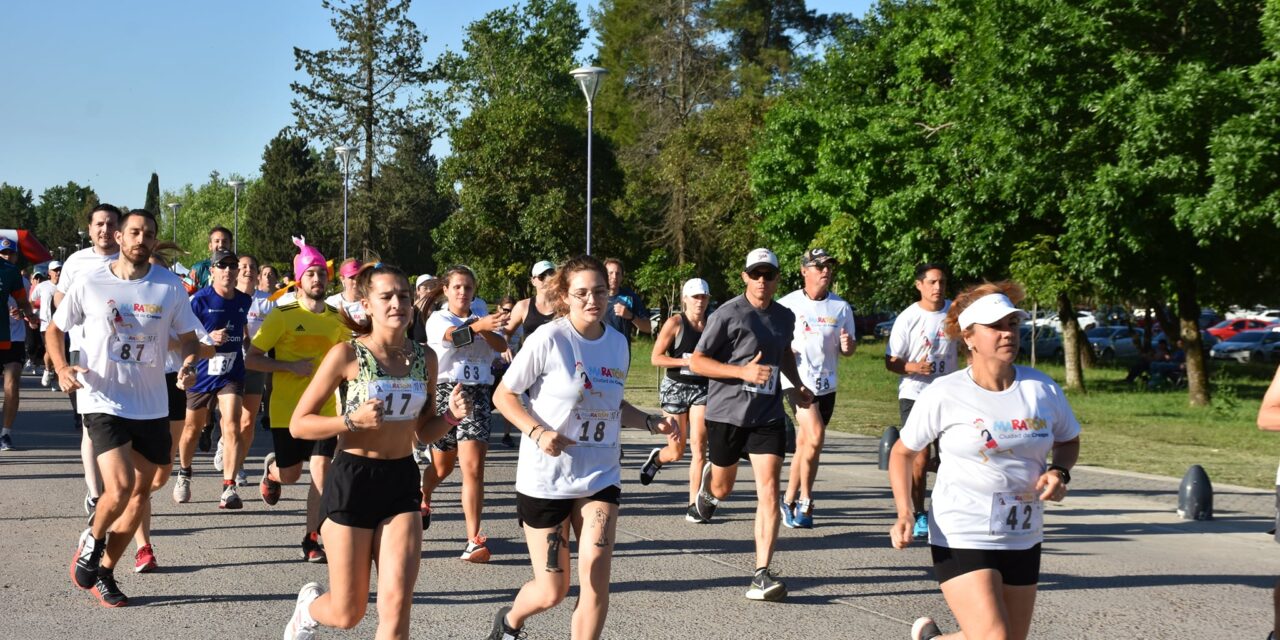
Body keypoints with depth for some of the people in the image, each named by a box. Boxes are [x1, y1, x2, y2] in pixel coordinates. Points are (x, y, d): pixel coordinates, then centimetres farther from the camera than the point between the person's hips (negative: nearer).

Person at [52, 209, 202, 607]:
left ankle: (103, 572, 29)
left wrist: (189, 364, -16)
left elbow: (188, 337, 6)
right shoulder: (91, 284, -5)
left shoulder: (170, 286, -1)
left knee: (141, 491, 10)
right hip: (104, 402, -4)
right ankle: (92, 541, 12)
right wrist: (62, 368, -10)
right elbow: (55, 329, 7)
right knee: (120, 488, -20)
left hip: (152, 405, 4)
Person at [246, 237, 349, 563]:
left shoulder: (337, 319, 5)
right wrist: (292, 366, -19)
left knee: (321, 469, -8)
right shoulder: (282, 315, -8)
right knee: (290, 475, 7)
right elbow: (251, 359, -9)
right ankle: (271, 469, 44)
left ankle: (312, 539, 2)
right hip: (287, 409, -2)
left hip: (324, 408, 3)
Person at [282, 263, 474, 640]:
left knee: (396, 608, -9)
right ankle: (310, 605, 43)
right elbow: (299, 424, -9)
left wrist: (451, 415, -7)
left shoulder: (424, 358, 4)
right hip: (352, 481, -3)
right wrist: (353, 420, -24)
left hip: (403, 482, 4)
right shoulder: (347, 354, -11)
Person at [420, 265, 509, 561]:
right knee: (443, 464, 16)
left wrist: (486, 328, -28)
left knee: (473, 467, -13)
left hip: (477, 395, 1)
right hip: (444, 392, -1)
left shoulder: (483, 319, 13)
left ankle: (474, 541, -13)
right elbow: (453, 335, -23)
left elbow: (501, 345, -8)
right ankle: (422, 501, 50)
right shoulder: (437, 319, 2)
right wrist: (477, 326, -44)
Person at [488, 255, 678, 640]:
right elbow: (504, 395, -7)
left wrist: (651, 422, 1)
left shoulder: (618, 343, 2)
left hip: (600, 476, 4)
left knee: (596, 578, -12)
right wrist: (537, 432, -23)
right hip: (545, 477, -4)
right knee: (551, 591, 4)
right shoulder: (548, 339, -14)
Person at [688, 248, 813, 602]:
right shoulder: (728, 314, -9)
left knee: (768, 490, -12)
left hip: (768, 416, 3)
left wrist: (798, 385, 16)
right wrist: (743, 371, -20)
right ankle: (707, 485, 54)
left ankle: (763, 573, -12)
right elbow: (697, 361, -10)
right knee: (723, 488, 14)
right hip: (726, 413, -3)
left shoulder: (785, 317, 9)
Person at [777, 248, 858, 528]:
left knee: (804, 445, 11)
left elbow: (848, 349, 12)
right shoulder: (787, 304, -3)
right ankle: (805, 499, -7)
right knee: (816, 435, -21)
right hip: (797, 379, -4)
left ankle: (790, 501, 23)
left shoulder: (841, 307, 6)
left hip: (826, 384, 4)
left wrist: (848, 345, -12)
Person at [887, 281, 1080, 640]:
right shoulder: (944, 395, -10)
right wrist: (905, 514, -12)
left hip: (1024, 540, 5)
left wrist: (1060, 473, -4)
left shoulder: (1042, 389, 1)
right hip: (962, 539, -5)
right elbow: (902, 452, 1)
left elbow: (1068, 440, 18)